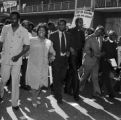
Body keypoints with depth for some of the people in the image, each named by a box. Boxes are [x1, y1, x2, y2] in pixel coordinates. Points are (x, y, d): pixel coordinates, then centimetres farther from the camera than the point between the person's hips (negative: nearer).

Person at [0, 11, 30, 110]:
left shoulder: (24, 31, -4)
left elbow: (27, 46, -2)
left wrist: (18, 56, -13)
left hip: (17, 60, -1)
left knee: (15, 82, 3)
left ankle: (15, 103, 13)